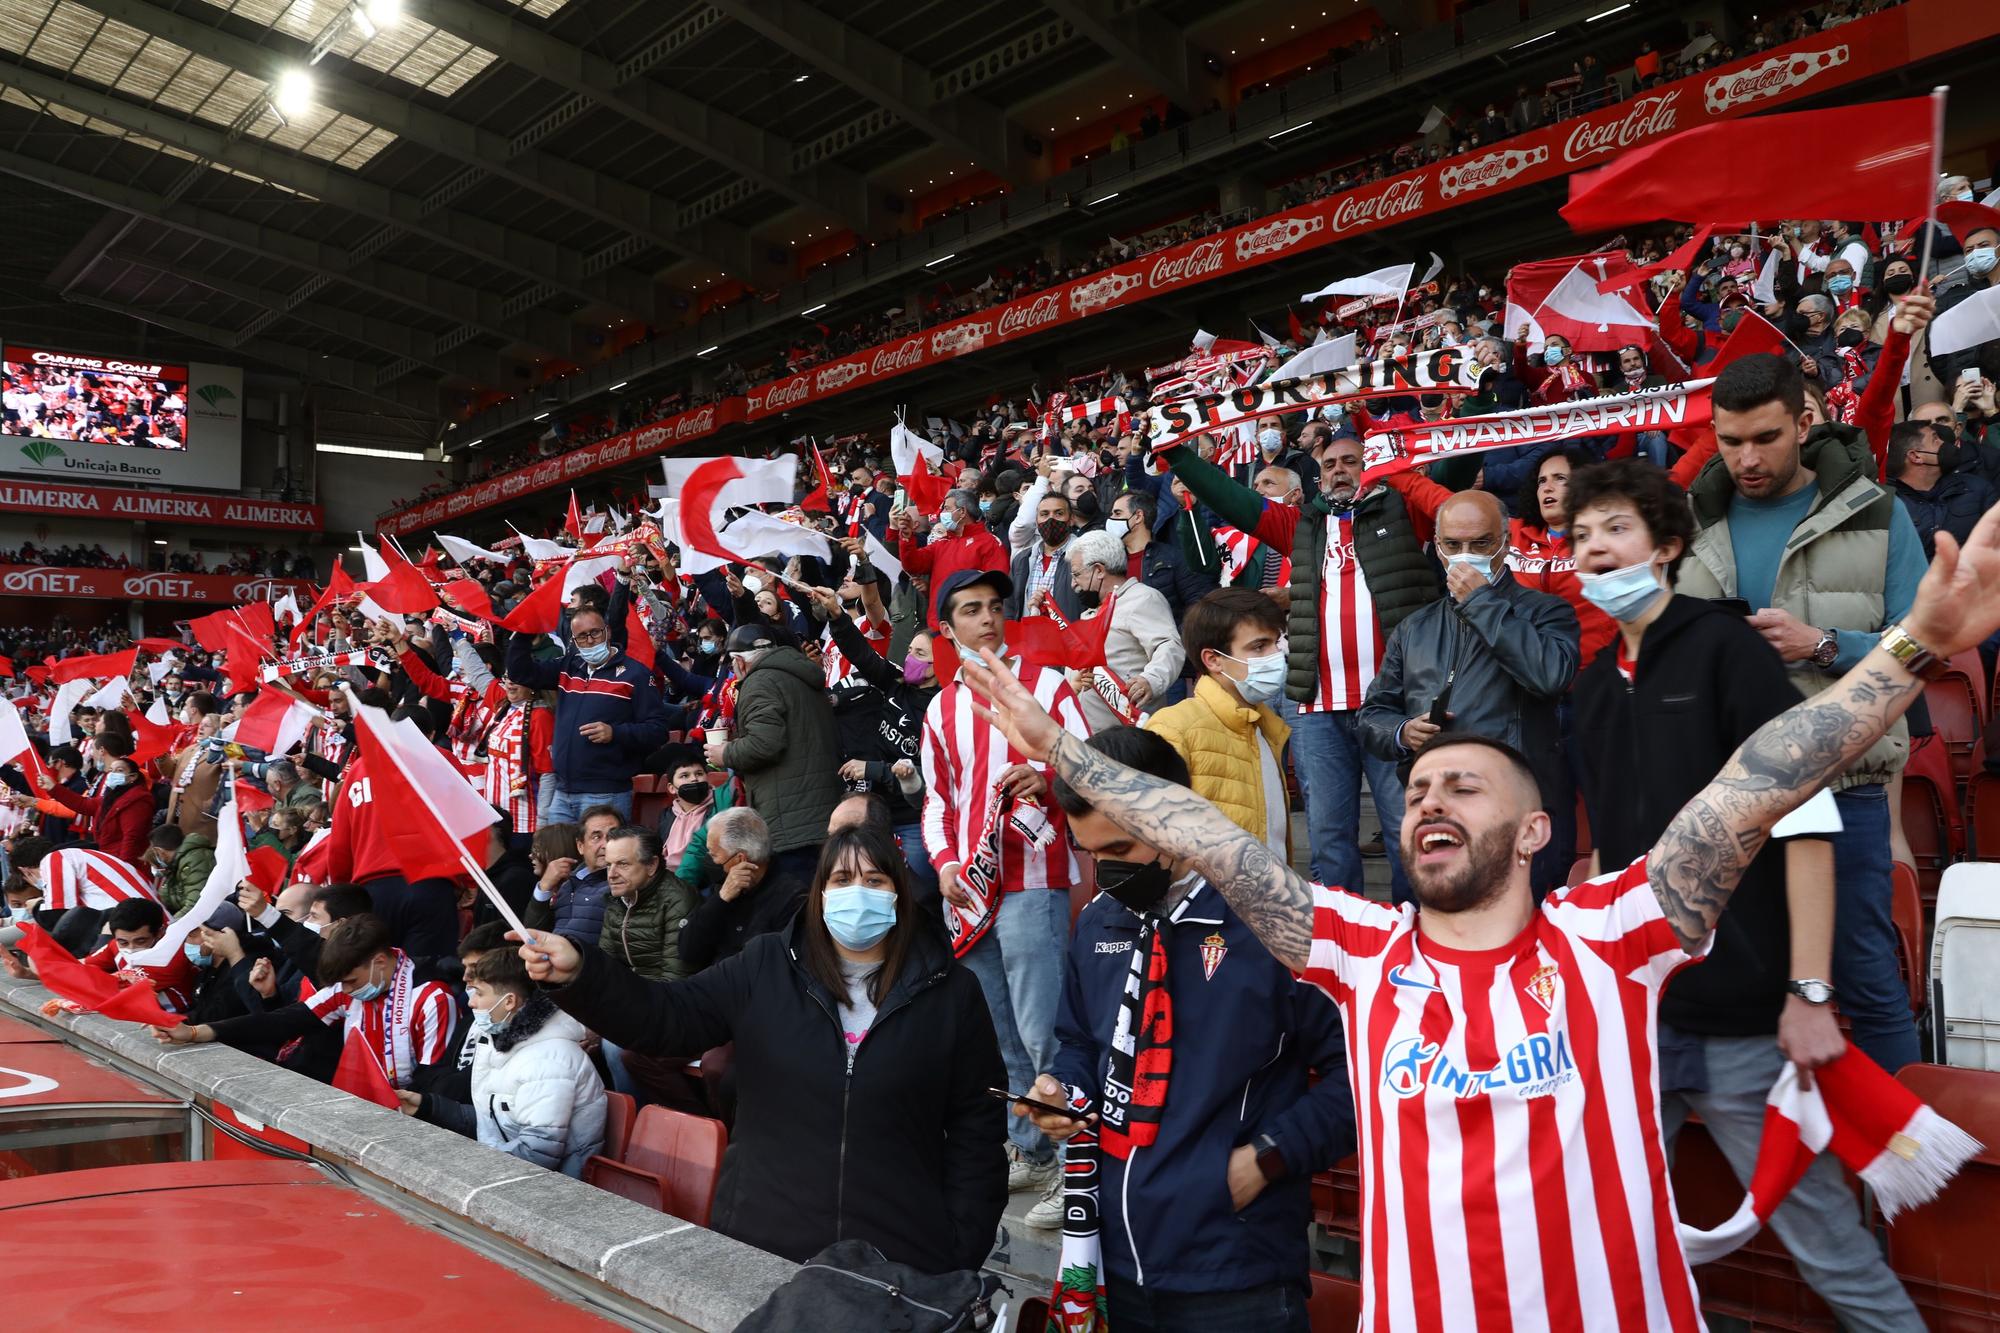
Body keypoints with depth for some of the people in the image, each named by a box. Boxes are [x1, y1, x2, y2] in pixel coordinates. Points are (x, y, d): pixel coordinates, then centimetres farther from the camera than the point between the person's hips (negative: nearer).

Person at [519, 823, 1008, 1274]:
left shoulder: (951, 992, -1)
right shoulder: (765, 968, 1)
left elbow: (976, 1128, 1)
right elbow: (667, 1016, -5)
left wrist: (962, 1258, -3)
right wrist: (579, 974, -22)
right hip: (760, 1237, 1)